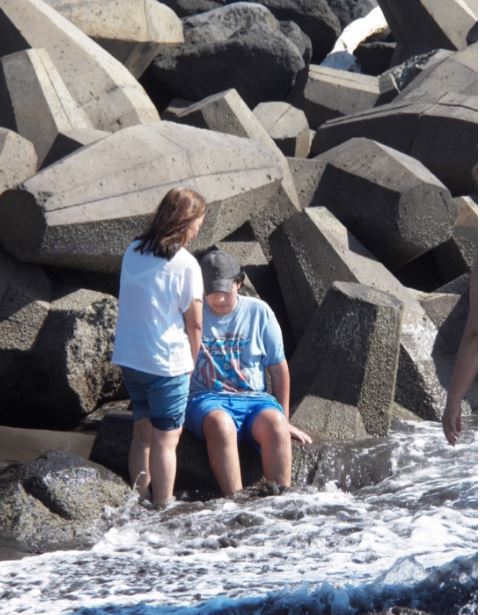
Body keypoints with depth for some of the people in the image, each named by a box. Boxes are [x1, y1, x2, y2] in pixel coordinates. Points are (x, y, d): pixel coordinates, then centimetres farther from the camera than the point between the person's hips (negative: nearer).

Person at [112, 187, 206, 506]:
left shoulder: (133, 252, 3)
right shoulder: (185, 264, -15)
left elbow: (133, 305, 9)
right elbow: (194, 323, -10)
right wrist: (192, 360, 7)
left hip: (130, 358, 6)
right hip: (167, 363, -6)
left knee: (143, 434, 17)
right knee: (166, 440, 2)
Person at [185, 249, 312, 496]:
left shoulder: (259, 312, 7)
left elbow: (278, 367, 12)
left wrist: (284, 419, 11)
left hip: (254, 398, 1)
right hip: (207, 397, -1)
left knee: (274, 425, -34)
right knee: (221, 425, -38)